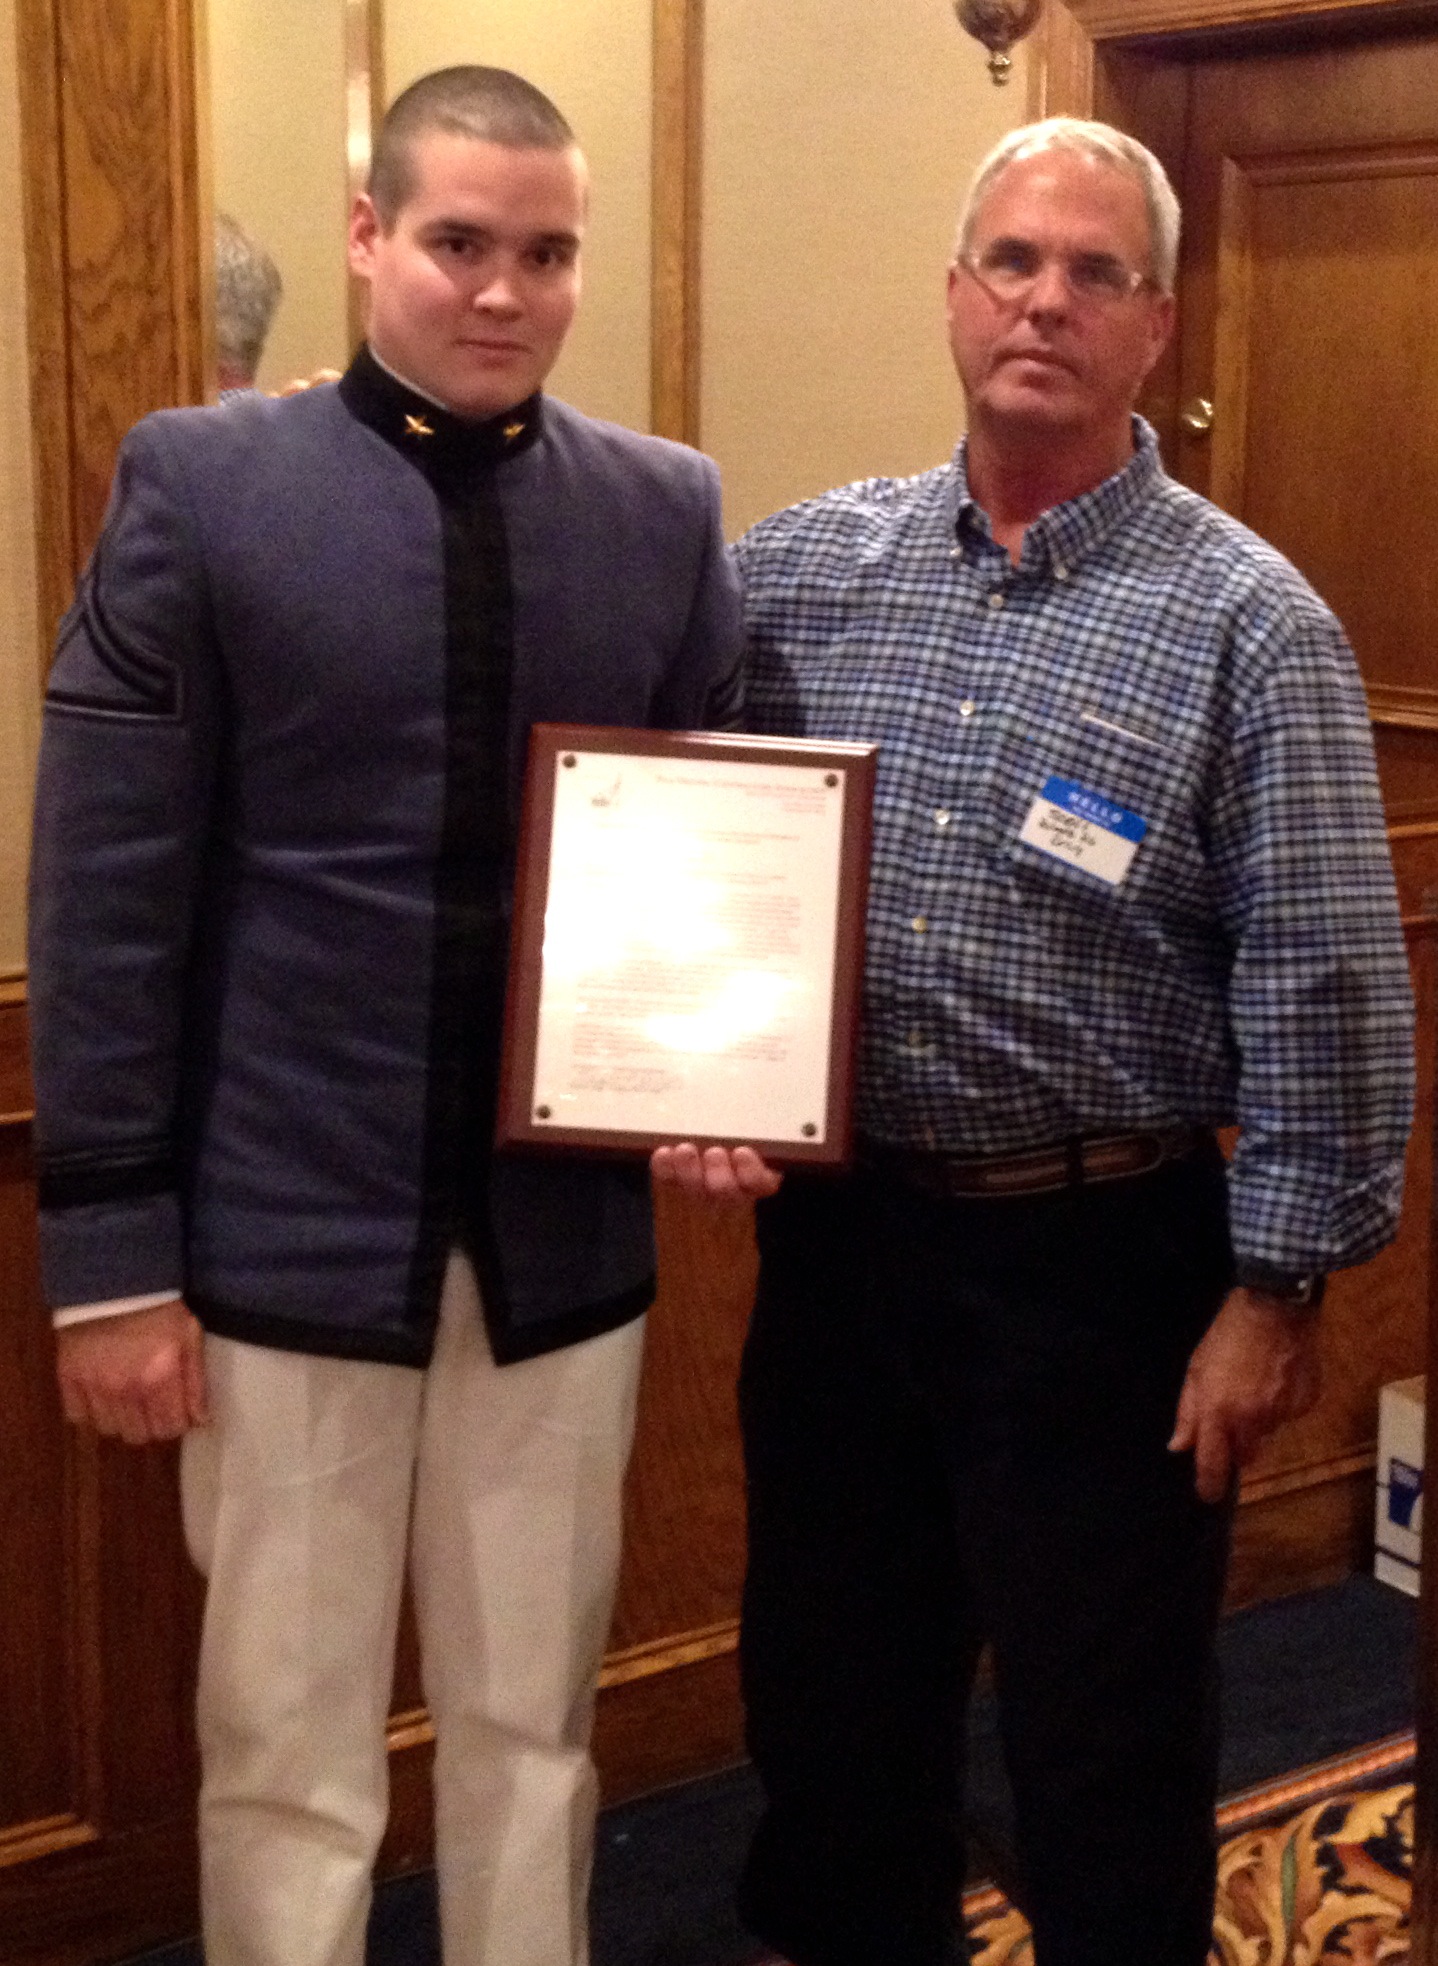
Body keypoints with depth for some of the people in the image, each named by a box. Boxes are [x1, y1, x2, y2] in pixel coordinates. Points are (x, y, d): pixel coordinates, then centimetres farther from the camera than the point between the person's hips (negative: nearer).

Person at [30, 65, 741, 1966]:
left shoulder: (670, 511, 4)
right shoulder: (197, 484, -4)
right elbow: (106, 890, -7)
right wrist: (111, 1244, -9)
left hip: (565, 1232, 3)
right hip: (285, 1228, -2)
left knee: (532, 1725, 17)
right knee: (287, 1749, 11)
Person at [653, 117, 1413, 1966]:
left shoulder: (1250, 624, -9)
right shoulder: (799, 569, 3)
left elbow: (1320, 988, -9)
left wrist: (1277, 1289, -9)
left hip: (1101, 1261, -4)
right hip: (837, 1233, 4)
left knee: (1108, 1751, 11)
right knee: (830, 1697, 20)